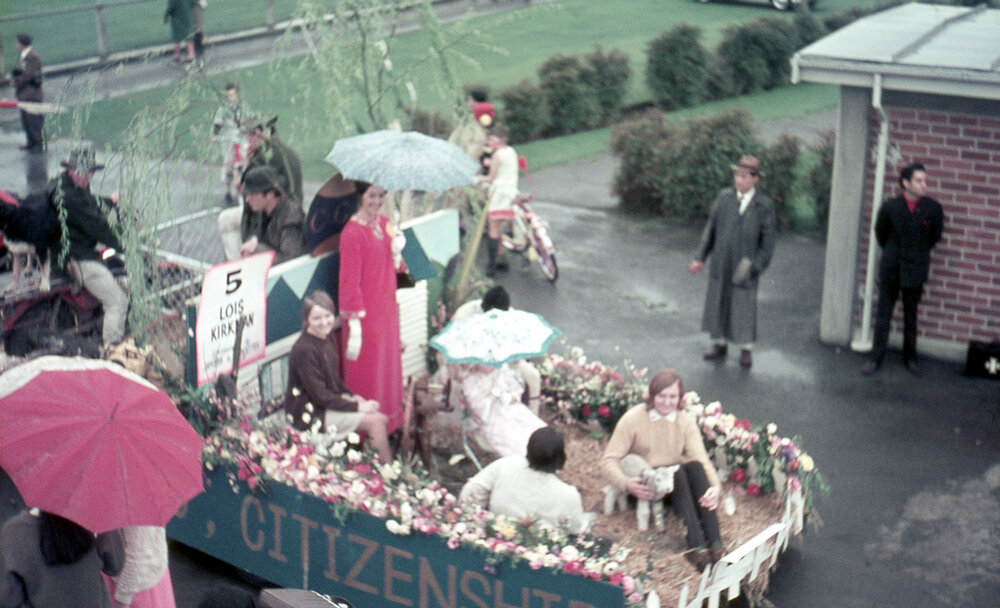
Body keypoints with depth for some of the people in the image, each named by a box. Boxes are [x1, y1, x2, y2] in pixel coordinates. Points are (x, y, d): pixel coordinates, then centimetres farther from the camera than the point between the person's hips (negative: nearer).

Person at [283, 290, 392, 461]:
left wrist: (351, 396, 1)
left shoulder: (329, 338, 4)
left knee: (381, 419, -3)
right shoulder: (304, 350, -23)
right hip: (311, 413, -9)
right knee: (375, 421, -15)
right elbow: (319, 395, -21)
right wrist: (356, 406, -17)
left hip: (331, 401, 9)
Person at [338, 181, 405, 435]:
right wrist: (354, 326, -19)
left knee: (389, 370, 17)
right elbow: (350, 281, -18)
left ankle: (389, 423, 30)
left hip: (387, 310, 8)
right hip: (366, 315, -8)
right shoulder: (353, 233, -17)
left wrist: (396, 250, -5)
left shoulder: (385, 223, 8)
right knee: (367, 376, 1)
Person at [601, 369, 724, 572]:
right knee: (677, 472, -32)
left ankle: (714, 542, -37)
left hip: (676, 485, 3)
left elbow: (701, 459, -10)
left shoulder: (686, 422, 3)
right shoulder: (633, 419, -7)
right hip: (645, 489, -3)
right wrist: (626, 483, -30)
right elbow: (609, 460, -10)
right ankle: (695, 545, -44)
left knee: (694, 467, -28)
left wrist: (715, 487, -30)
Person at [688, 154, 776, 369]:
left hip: (744, 266, -3)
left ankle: (746, 349, 25)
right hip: (721, 263, 3)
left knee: (744, 306, 7)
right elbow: (711, 228, 5)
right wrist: (700, 257, 3)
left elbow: (768, 241, -5)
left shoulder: (764, 205, -9)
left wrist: (756, 265, -15)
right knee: (717, 302, 13)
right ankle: (720, 343, 32)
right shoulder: (724, 197, -1)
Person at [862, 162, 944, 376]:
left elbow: (936, 235, 11)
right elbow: (880, 233, 10)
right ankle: (876, 357, 13)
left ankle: (910, 358, 22)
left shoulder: (933, 208, -6)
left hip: (916, 270, 0)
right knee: (883, 313, 6)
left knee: (911, 315, 9)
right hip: (890, 269, 0)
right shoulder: (890, 207, -7)